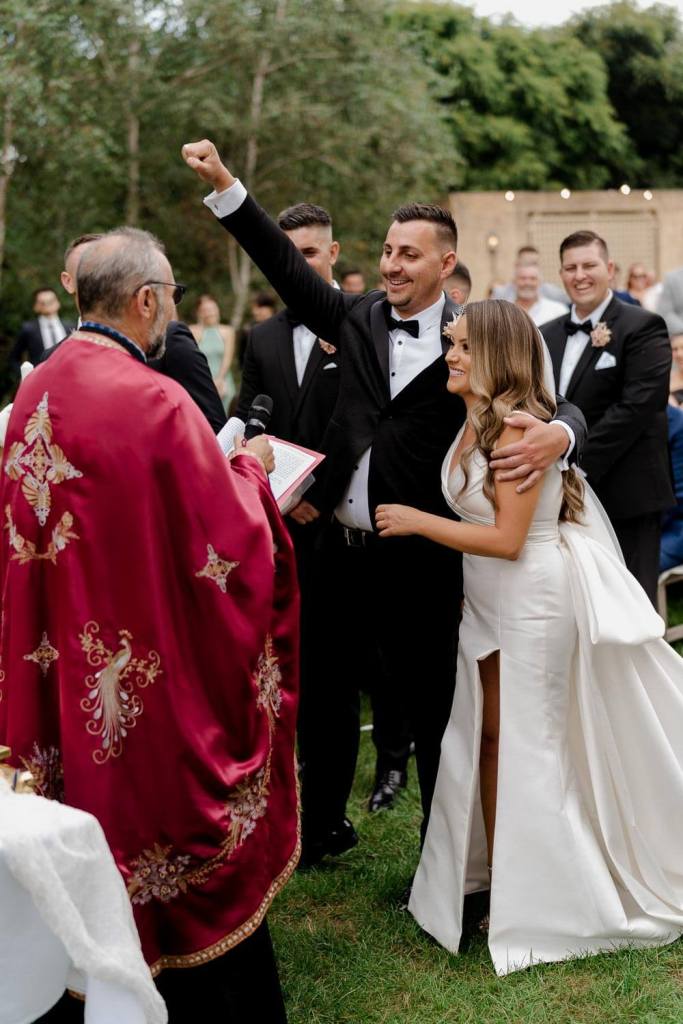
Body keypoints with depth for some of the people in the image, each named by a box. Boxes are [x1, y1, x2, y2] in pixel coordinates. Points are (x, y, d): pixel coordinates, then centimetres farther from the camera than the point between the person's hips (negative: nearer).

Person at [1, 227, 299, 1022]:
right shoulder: (155, 401, -22)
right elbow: (228, 539, -19)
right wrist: (250, 469, 1)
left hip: (66, 666, 7)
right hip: (156, 679, -7)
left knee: (106, 822, 20)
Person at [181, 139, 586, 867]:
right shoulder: (360, 320, 4)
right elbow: (286, 265, 4)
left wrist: (556, 433, -34)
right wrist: (222, 184, -2)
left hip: (420, 560, -4)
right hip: (345, 549, 5)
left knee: (429, 705, 7)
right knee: (329, 688, 17)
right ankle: (323, 826, 37)